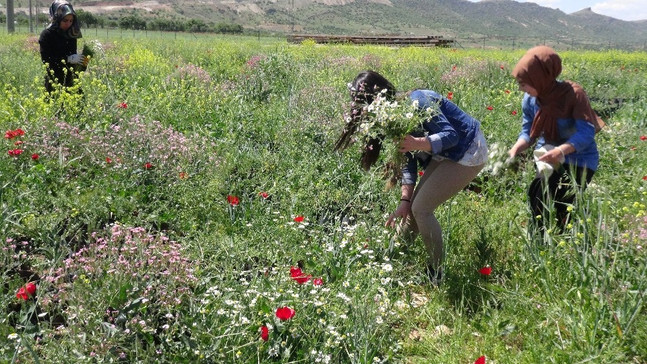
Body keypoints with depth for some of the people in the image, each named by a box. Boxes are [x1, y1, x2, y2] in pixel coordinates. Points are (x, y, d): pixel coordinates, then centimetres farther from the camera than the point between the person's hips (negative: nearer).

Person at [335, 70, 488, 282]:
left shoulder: (417, 103, -27)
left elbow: (451, 135, -28)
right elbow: (408, 161, 1)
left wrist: (419, 144, -45)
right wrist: (404, 201, -7)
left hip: (467, 154, -9)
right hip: (444, 155, 9)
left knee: (421, 209, -11)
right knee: (413, 205, 7)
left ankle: (436, 273, 4)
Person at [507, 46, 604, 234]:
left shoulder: (573, 93, -24)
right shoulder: (530, 99, -7)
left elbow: (586, 133, -28)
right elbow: (528, 132, -1)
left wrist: (560, 151, -44)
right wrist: (515, 149, -22)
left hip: (579, 161, -6)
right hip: (550, 158, 6)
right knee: (535, 196, 0)